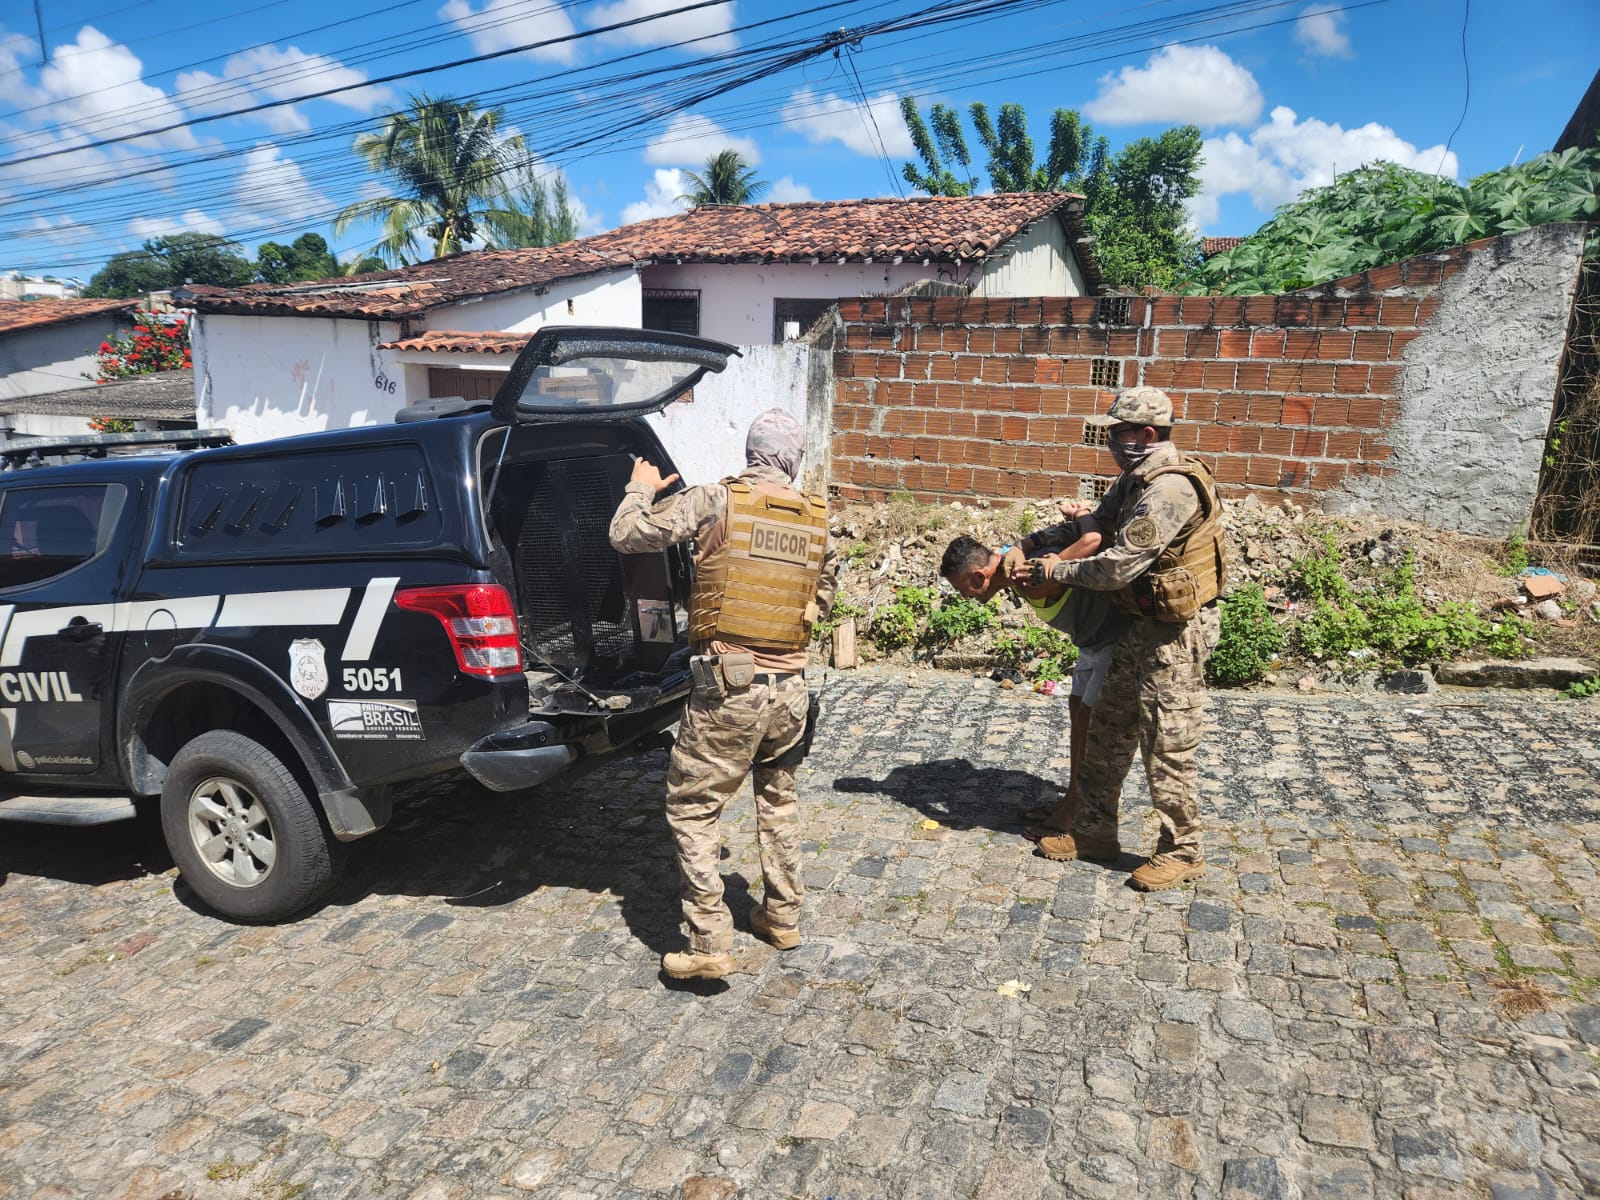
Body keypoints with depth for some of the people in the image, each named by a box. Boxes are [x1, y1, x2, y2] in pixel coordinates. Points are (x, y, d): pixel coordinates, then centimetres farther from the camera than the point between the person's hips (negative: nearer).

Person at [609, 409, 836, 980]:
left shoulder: (716, 500, -9)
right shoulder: (817, 519, 6)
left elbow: (626, 535, -6)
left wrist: (641, 489, 12)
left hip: (729, 687, -5)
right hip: (791, 686, 5)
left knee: (692, 808, 7)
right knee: (778, 798, 24)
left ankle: (710, 945, 7)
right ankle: (782, 918, 34)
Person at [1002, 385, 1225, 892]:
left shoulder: (1169, 490, -24)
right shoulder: (1136, 479, 8)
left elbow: (1115, 569, -26)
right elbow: (1093, 525, 16)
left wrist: (1058, 569, -10)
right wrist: (1025, 546, 4)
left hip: (1176, 632, -10)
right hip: (1145, 626, 10)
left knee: (1166, 745, 1)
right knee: (1109, 731, 15)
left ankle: (1182, 850, 18)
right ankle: (1095, 830, 28)